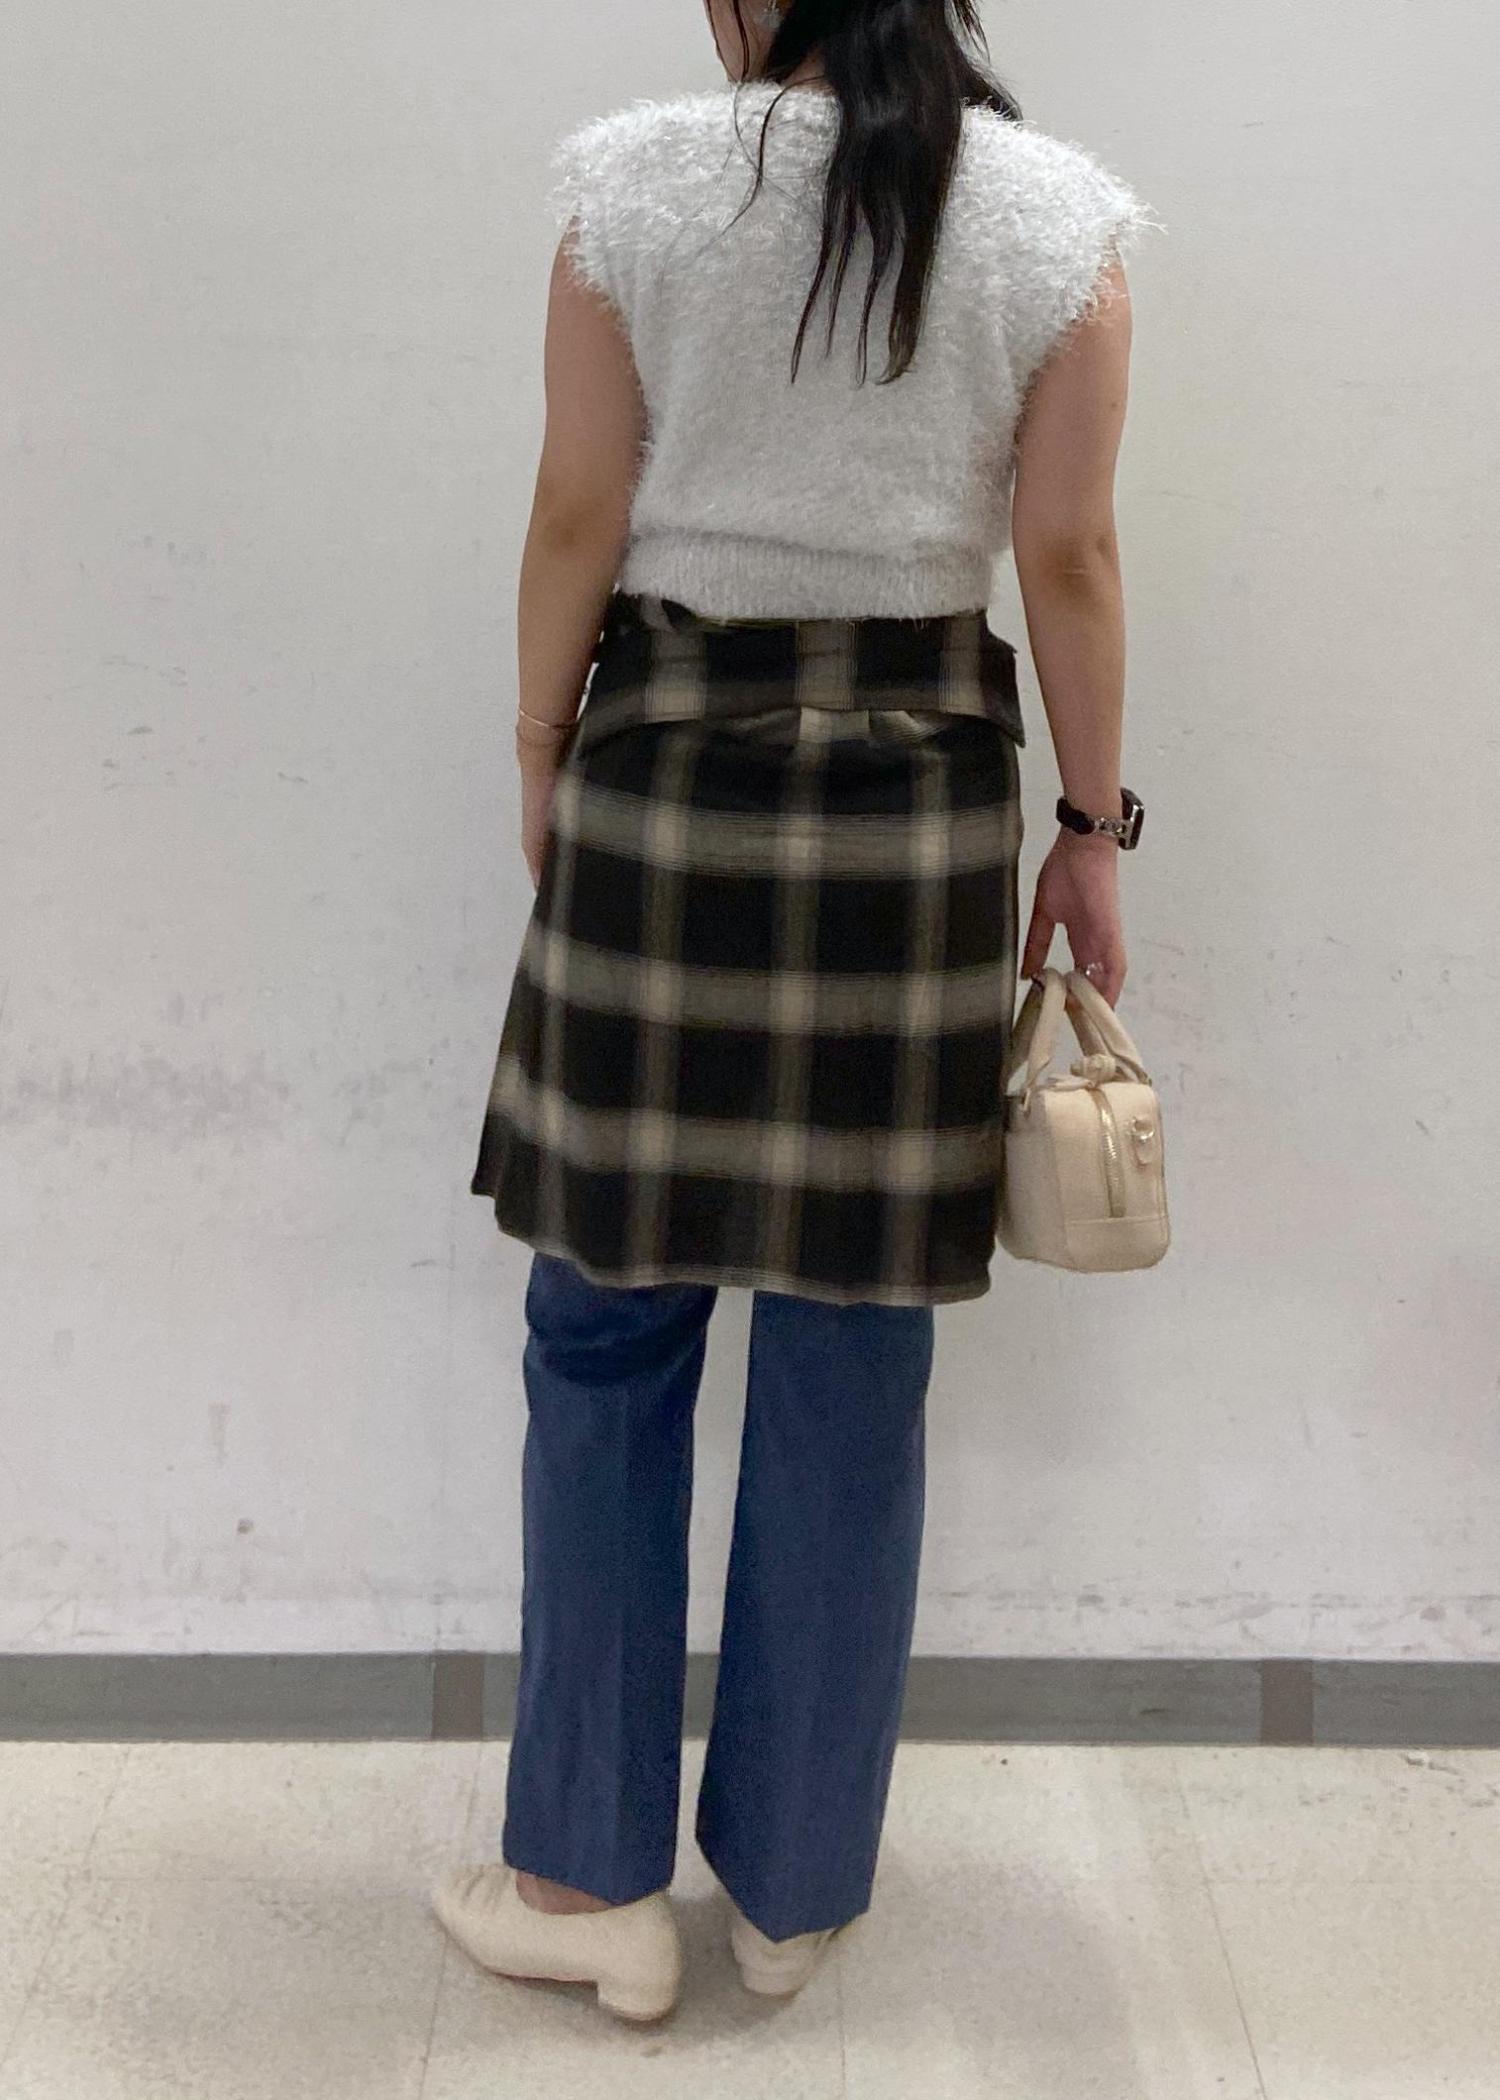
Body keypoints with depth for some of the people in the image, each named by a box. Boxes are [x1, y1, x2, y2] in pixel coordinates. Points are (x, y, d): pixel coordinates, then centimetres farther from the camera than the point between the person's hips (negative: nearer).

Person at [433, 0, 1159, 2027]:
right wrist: (1092, 828, 8)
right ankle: (794, 1890, 24)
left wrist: (541, 752, 10)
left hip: (662, 790, -1)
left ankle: (594, 1876, 21)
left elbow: (579, 516, -3)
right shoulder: (1060, 215, 0)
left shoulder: (635, 185, -3)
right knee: (856, 1371, 10)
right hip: (919, 813, 2)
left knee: (610, 1341, 10)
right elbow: (1068, 556, -1)